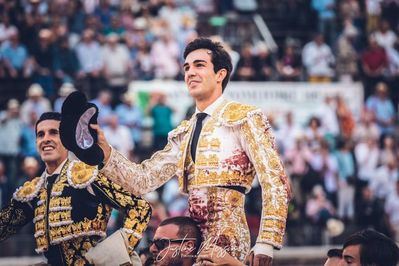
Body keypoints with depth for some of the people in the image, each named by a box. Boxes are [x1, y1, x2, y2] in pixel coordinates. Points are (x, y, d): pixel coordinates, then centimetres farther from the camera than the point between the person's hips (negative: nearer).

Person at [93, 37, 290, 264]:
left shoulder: (245, 118, -2)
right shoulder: (182, 134, 19)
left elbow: (275, 182, -9)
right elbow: (142, 180, 12)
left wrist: (265, 245, -17)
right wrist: (104, 150, -3)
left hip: (226, 241, -6)